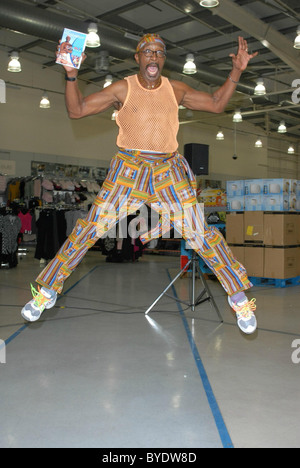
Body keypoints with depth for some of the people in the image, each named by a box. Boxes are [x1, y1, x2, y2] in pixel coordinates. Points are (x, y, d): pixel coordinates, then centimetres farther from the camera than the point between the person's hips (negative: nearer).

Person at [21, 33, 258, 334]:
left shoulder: (175, 90, 9)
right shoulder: (122, 89, 1)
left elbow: (216, 104, 16)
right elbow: (76, 110, -2)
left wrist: (236, 72, 5)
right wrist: (71, 74, -15)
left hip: (169, 169, 2)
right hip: (128, 168, -1)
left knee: (200, 233, -4)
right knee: (91, 228, -6)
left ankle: (239, 297, 12)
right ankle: (47, 290, 11)